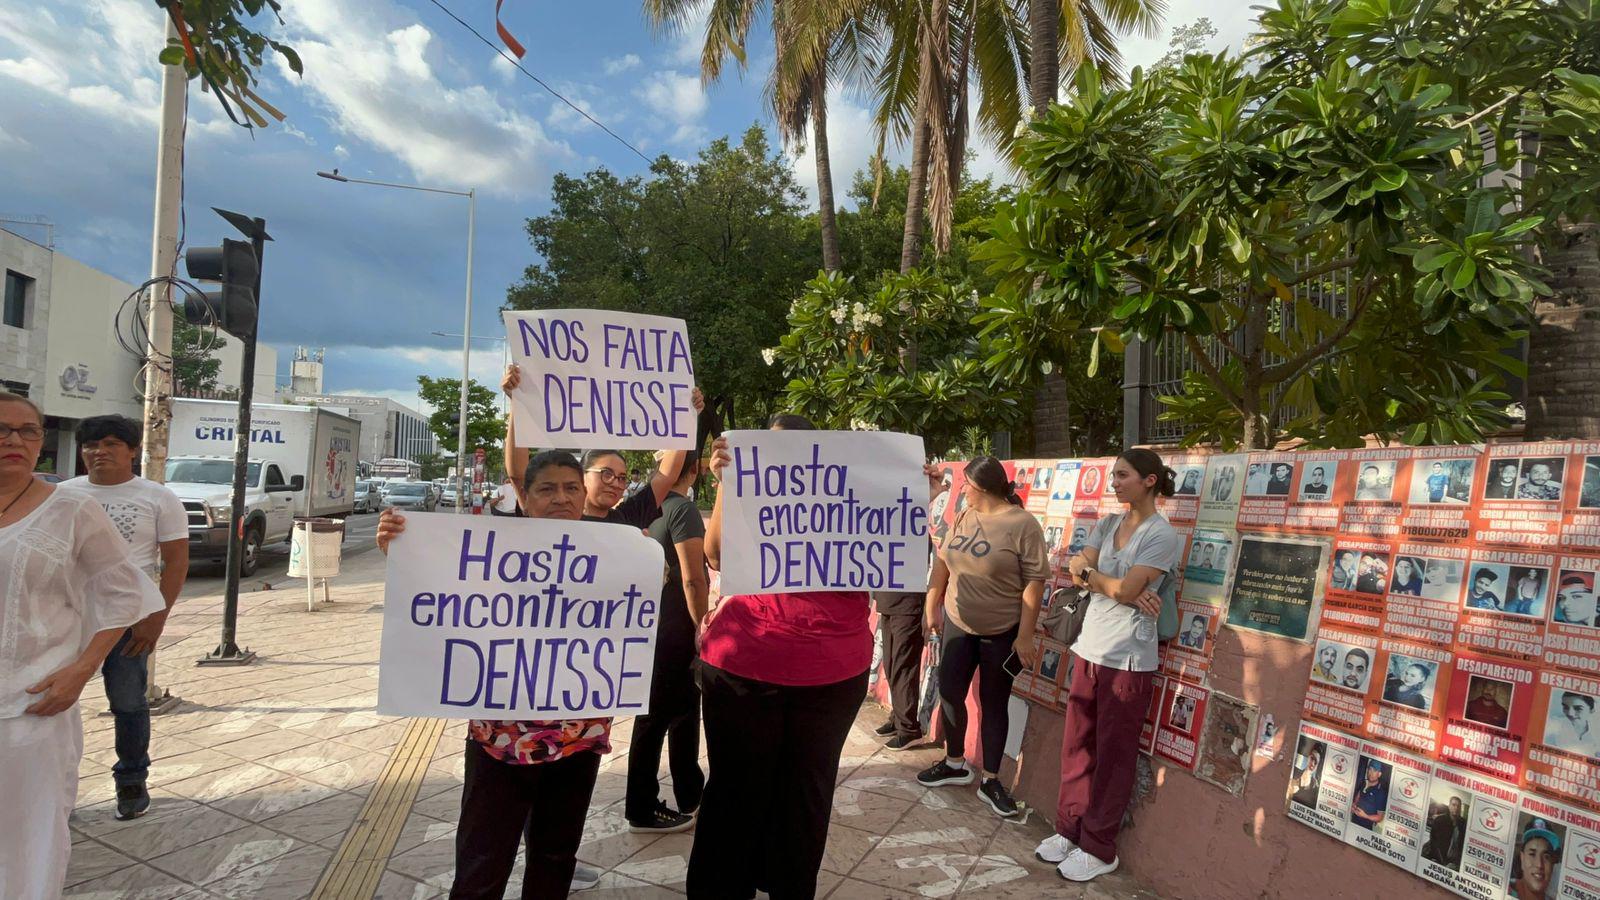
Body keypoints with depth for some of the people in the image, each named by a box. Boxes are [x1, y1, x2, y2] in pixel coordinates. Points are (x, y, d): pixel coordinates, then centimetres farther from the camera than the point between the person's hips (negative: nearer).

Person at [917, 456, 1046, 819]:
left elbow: (1034, 581, -17)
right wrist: (931, 607, 12)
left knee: (994, 705, 6)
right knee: (949, 696, 10)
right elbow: (942, 560, 12)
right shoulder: (965, 518, 3)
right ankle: (955, 764, 30)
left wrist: (1024, 636, -18)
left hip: (1001, 633, -5)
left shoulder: (1022, 524, -16)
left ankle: (990, 780, 19)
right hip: (956, 625, 6)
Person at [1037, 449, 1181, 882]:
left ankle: (1099, 848, 18)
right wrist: (1130, 592, -14)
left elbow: (1124, 590, -19)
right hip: (1089, 649, 6)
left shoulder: (1162, 535, -11)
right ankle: (1070, 829, 27)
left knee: (1113, 756, 5)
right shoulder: (1107, 525, 10)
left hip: (1128, 659, -6)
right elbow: (1078, 574, -2)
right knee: (1076, 746, 12)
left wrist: (1087, 571, -2)